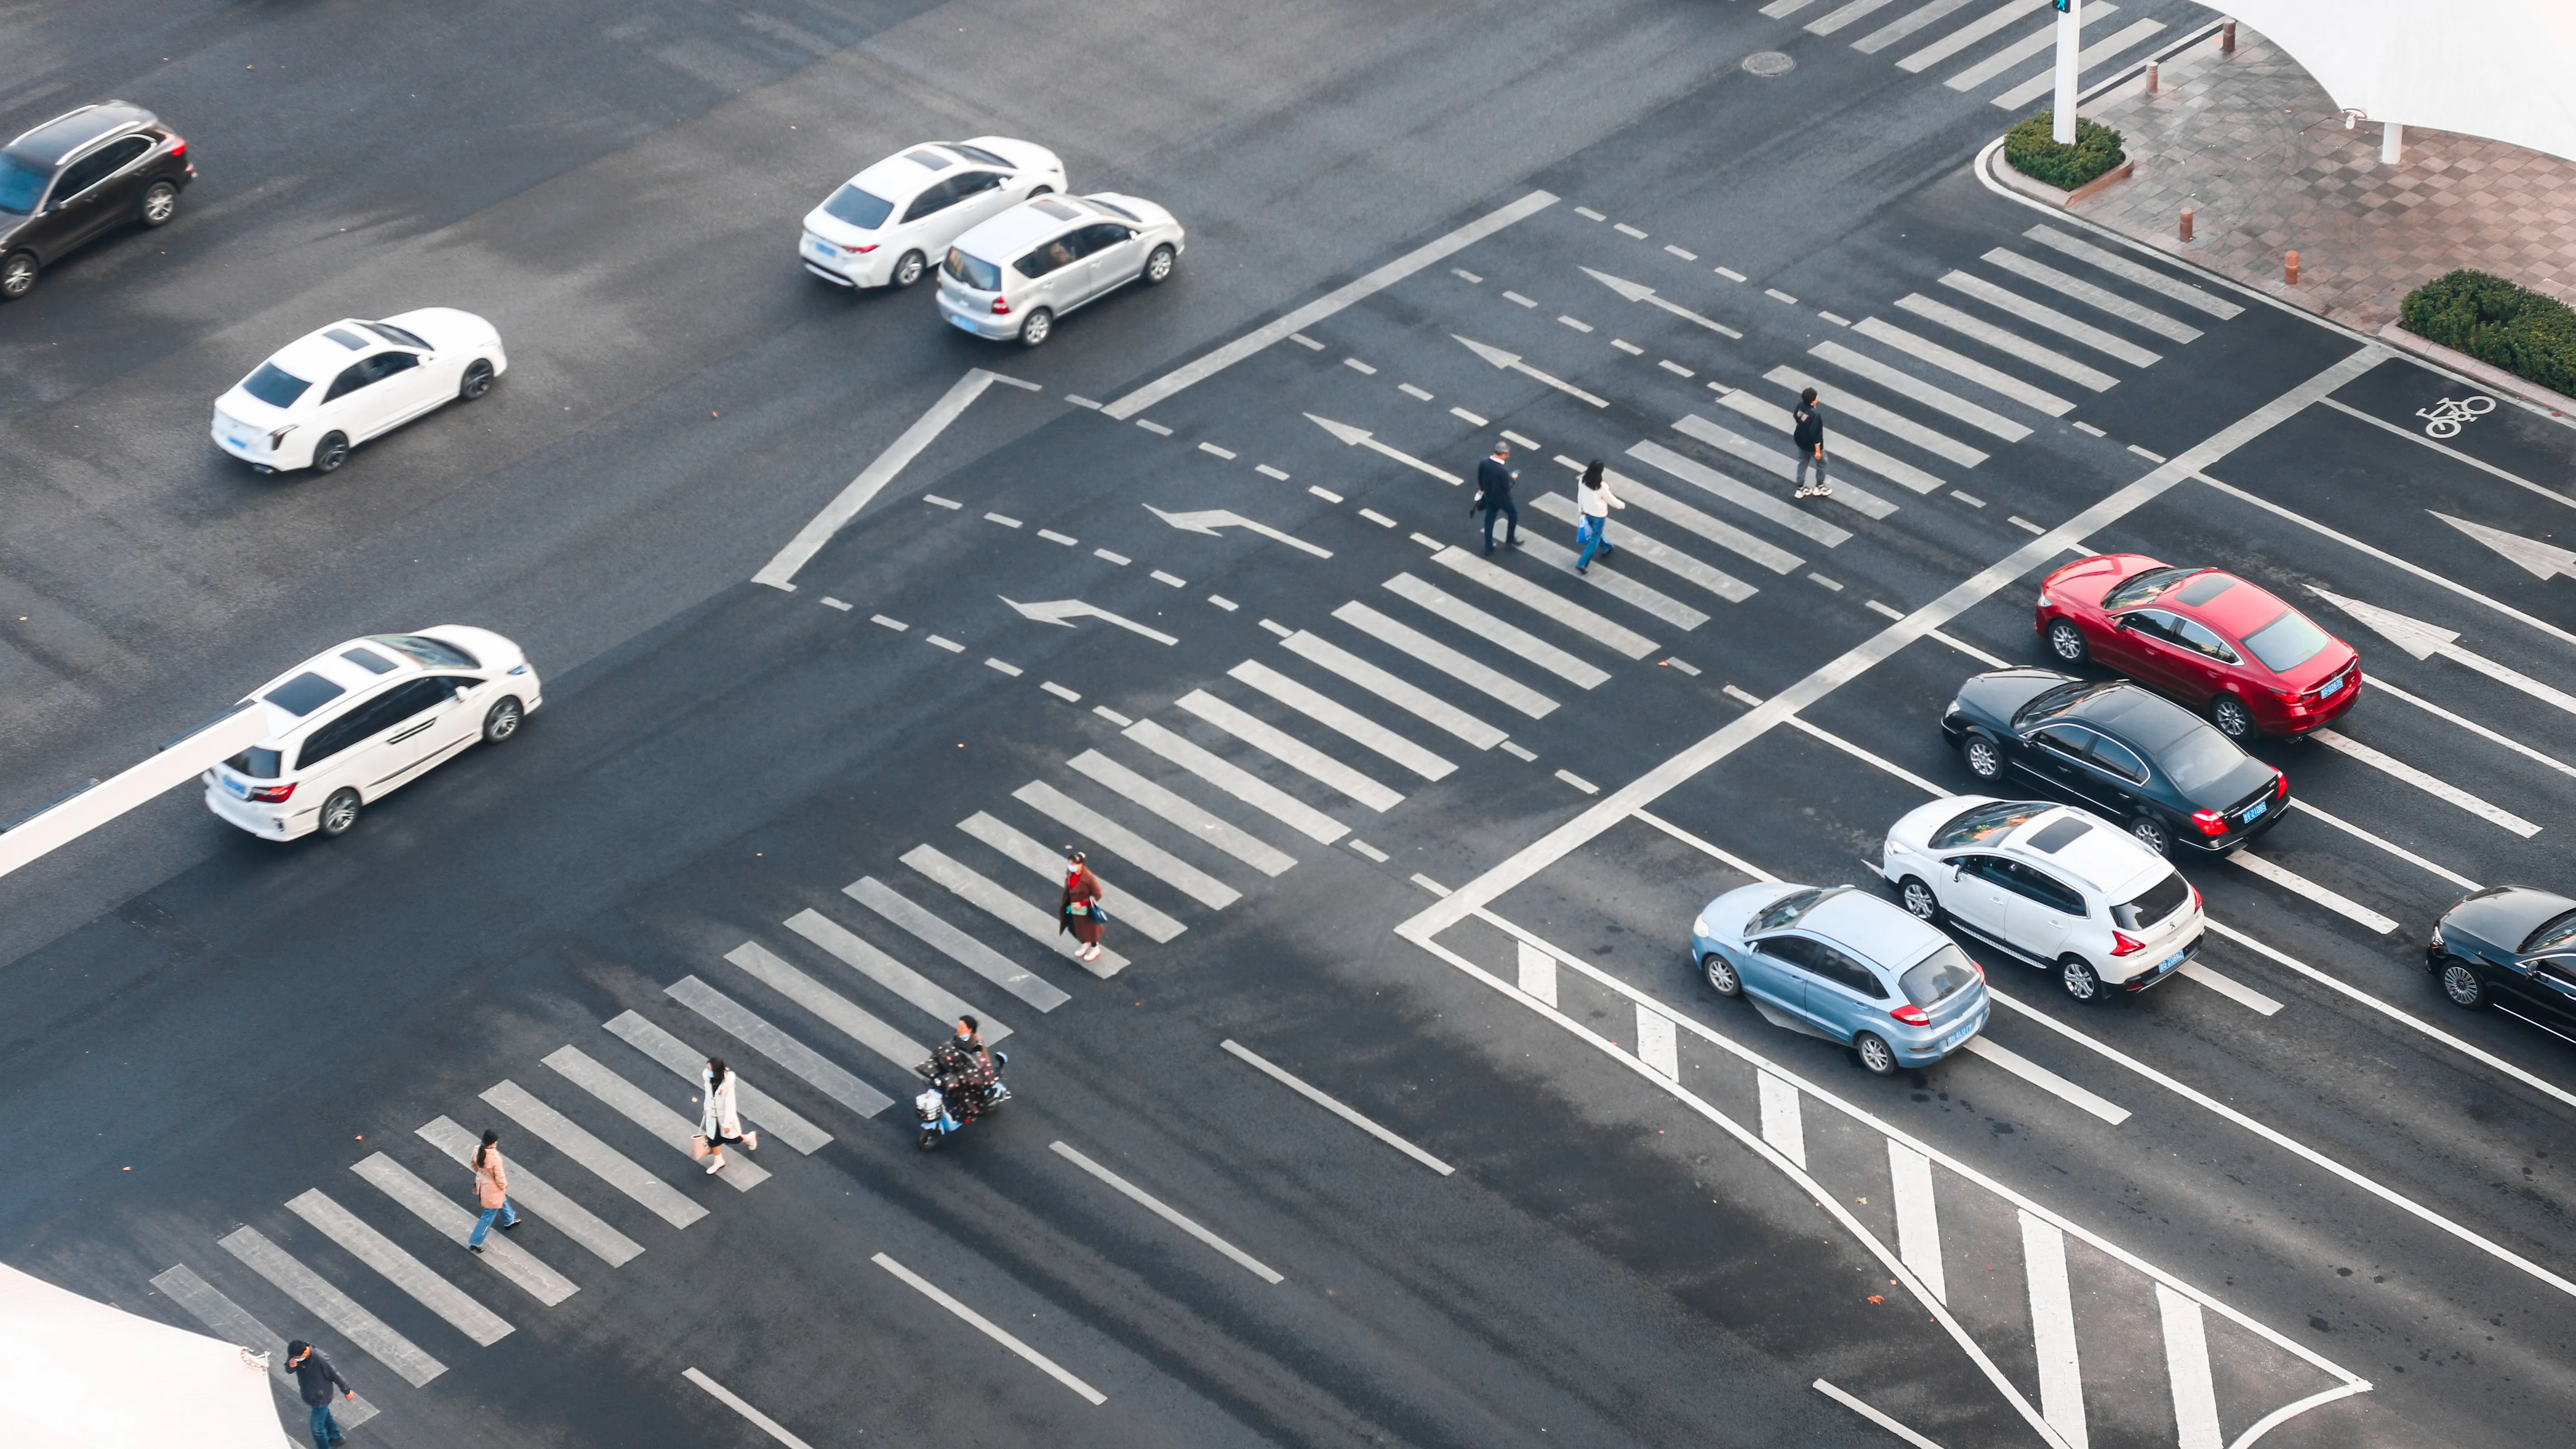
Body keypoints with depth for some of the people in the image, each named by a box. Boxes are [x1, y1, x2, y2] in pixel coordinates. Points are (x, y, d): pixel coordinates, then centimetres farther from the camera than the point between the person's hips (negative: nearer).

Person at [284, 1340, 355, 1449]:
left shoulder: (321, 1360, -38)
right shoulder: (296, 1354, -21)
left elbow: (335, 1375, -23)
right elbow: (289, 1371, -5)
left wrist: (347, 1391, -8)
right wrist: (290, 1366, -32)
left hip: (320, 1397, -7)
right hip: (308, 1394, 7)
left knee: (317, 1429, 7)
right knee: (325, 1415, 31)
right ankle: (336, 1437, 57)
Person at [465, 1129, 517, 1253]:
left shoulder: (477, 1151, -16)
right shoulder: (495, 1158, -37)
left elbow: (475, 1165, 4)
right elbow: (500, 1178, -27)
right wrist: (504, 1186, -5)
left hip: (482, 1183, 8)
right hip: (493, 1190, -8)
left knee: (503, 1201, 36)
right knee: (489, 1216, 11)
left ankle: (509, 1221, 61)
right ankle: (475, 1243, 19)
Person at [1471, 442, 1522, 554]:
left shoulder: (1484, 463, -15)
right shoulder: (1502, 470, -34)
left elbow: (1480, 479, 0)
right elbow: (1506, 487, -23)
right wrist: (1513, 479, -5)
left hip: (1489, 497, 5)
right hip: (1501, 498, -5)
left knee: (1489, 520, 19)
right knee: (1513, 515, 22)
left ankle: (1488, 547, 29)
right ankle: (1510, 540, 36)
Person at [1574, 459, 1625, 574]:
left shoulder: (1584, 481, -16)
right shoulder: (1602, 486, -31)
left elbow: (1580, 496, -2)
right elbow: (1611, 500, -17)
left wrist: (1582, 510, 14)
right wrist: (1621, 505, 4)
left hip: (1587, 512, 6)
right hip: (1599, 515, -6)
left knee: (1597, 533, 31)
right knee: (1594, 539, 9)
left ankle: (1607, 548, 57)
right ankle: (1582, 564, 9)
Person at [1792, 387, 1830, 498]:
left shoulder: (1800, 406, -16)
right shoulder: (1815, 415, -38)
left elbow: (1796, 418, 5)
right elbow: (1815, 434, -30)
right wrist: (1818, 450, -19)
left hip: (1800, 441, 7)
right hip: (1812, 445, -7)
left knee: (1803, 463, 26)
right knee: (1821, 464, 20)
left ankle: (1801, 489, 40)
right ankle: (1819, 487, 38)